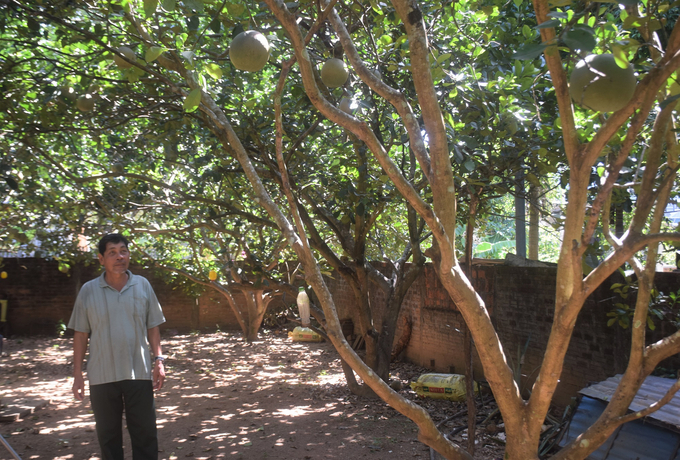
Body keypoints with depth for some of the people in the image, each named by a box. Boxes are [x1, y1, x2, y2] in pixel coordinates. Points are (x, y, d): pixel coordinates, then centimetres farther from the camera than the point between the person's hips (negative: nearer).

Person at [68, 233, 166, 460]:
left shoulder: (142, 285, 1)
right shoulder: (88, 290, -1)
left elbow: (152, 327, 5)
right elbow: (81, 334, 3)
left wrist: (158, 360, -3)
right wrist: (77, 373, 0)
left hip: (139, 373, 0)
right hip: (102, 376, 0)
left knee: (145, 433, 6)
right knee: (108, 435, 12)